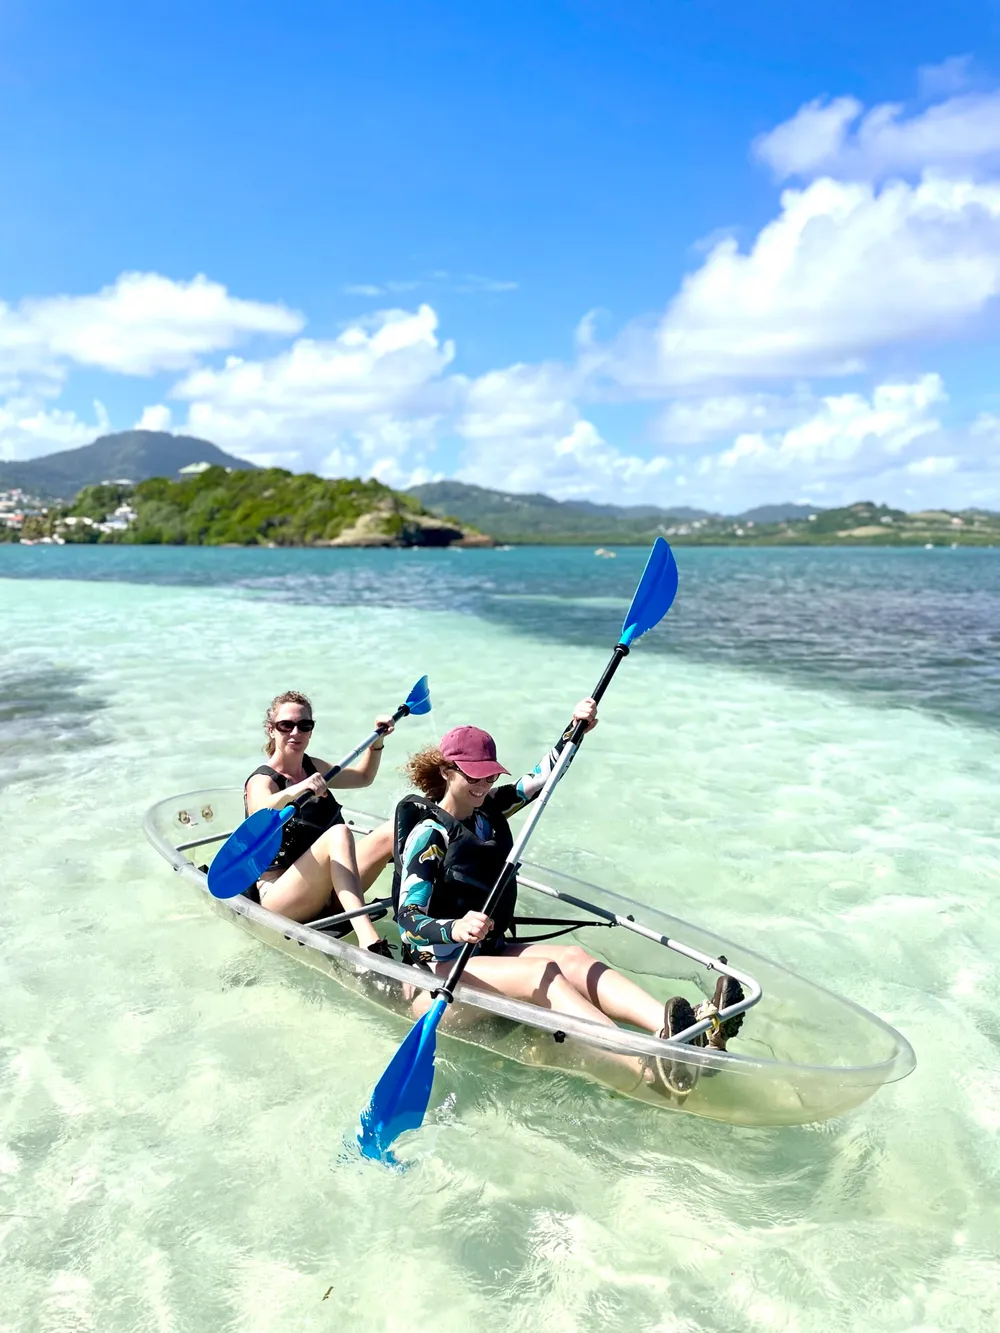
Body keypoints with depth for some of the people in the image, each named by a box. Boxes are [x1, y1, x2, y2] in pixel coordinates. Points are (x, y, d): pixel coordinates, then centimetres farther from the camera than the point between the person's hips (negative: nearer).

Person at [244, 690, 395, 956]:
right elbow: (262, 812, -35)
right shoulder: (261, 781, -10)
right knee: (338, 833, -35)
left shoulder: (313, 767, 12)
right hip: (279, 898, -7)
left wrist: (377, 742, 13)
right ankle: (369, 940, -48)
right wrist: (295, 791, -54)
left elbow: (363, 777, 28)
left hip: (330, 893, 7)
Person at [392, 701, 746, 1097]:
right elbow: (408, 919, -23)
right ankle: (647, 1065, -52)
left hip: (490, 949, 7)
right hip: (440, 965, -7)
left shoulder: (487, 809, 7)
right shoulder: (429, 833, -15)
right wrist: (455, 929, -43)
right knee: (541, 973, -30)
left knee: (573, 958, -19)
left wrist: (574, 731, -2)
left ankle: (686, 1029, -41)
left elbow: (539, 779, 13)